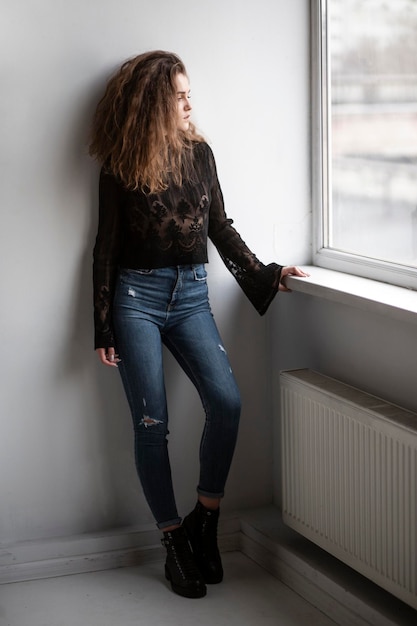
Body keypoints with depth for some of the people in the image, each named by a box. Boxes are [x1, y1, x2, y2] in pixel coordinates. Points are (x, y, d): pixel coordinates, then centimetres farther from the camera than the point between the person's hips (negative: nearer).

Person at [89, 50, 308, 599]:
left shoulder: (199, 153, 7)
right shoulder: (120, 168, -3)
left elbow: (221, 228, 14)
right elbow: (107, 246, 0)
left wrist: (264, 276, 10)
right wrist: (103, 329, -2)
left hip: (191, 296, 3)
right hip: (138, 297, -3)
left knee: (227, 402, -13)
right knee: (151, 423, -4)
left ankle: (203, 522, 4)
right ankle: (175, 542, 9)